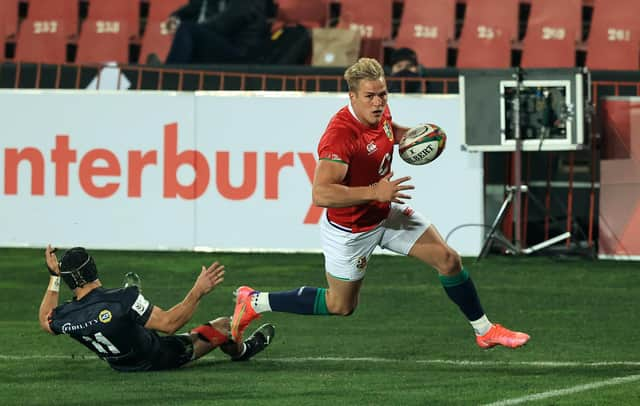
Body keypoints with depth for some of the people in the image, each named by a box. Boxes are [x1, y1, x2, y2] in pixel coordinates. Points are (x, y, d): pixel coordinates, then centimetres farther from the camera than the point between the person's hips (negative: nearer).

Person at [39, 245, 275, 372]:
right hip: (162, 358, -5)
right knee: (223, 326, 14)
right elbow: (169, 323, -33)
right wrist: (198, 292, -27)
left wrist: (53, 276, 7)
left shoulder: (65, 317, -22)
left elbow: (46, 323, 5)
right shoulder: (120, 300, -39)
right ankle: (243, 351, 47)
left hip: (120, 364, 5)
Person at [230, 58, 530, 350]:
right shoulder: (340, 135, -35)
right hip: (350, 229, -7)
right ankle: (255, 302, 25)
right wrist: (375, 191, -46)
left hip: (387, 214, 7)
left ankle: (485, 331, 20)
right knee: (341, 305, 10)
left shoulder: (380, 113, -9)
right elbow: (320, 194, -43)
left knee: (448, 260, 3)